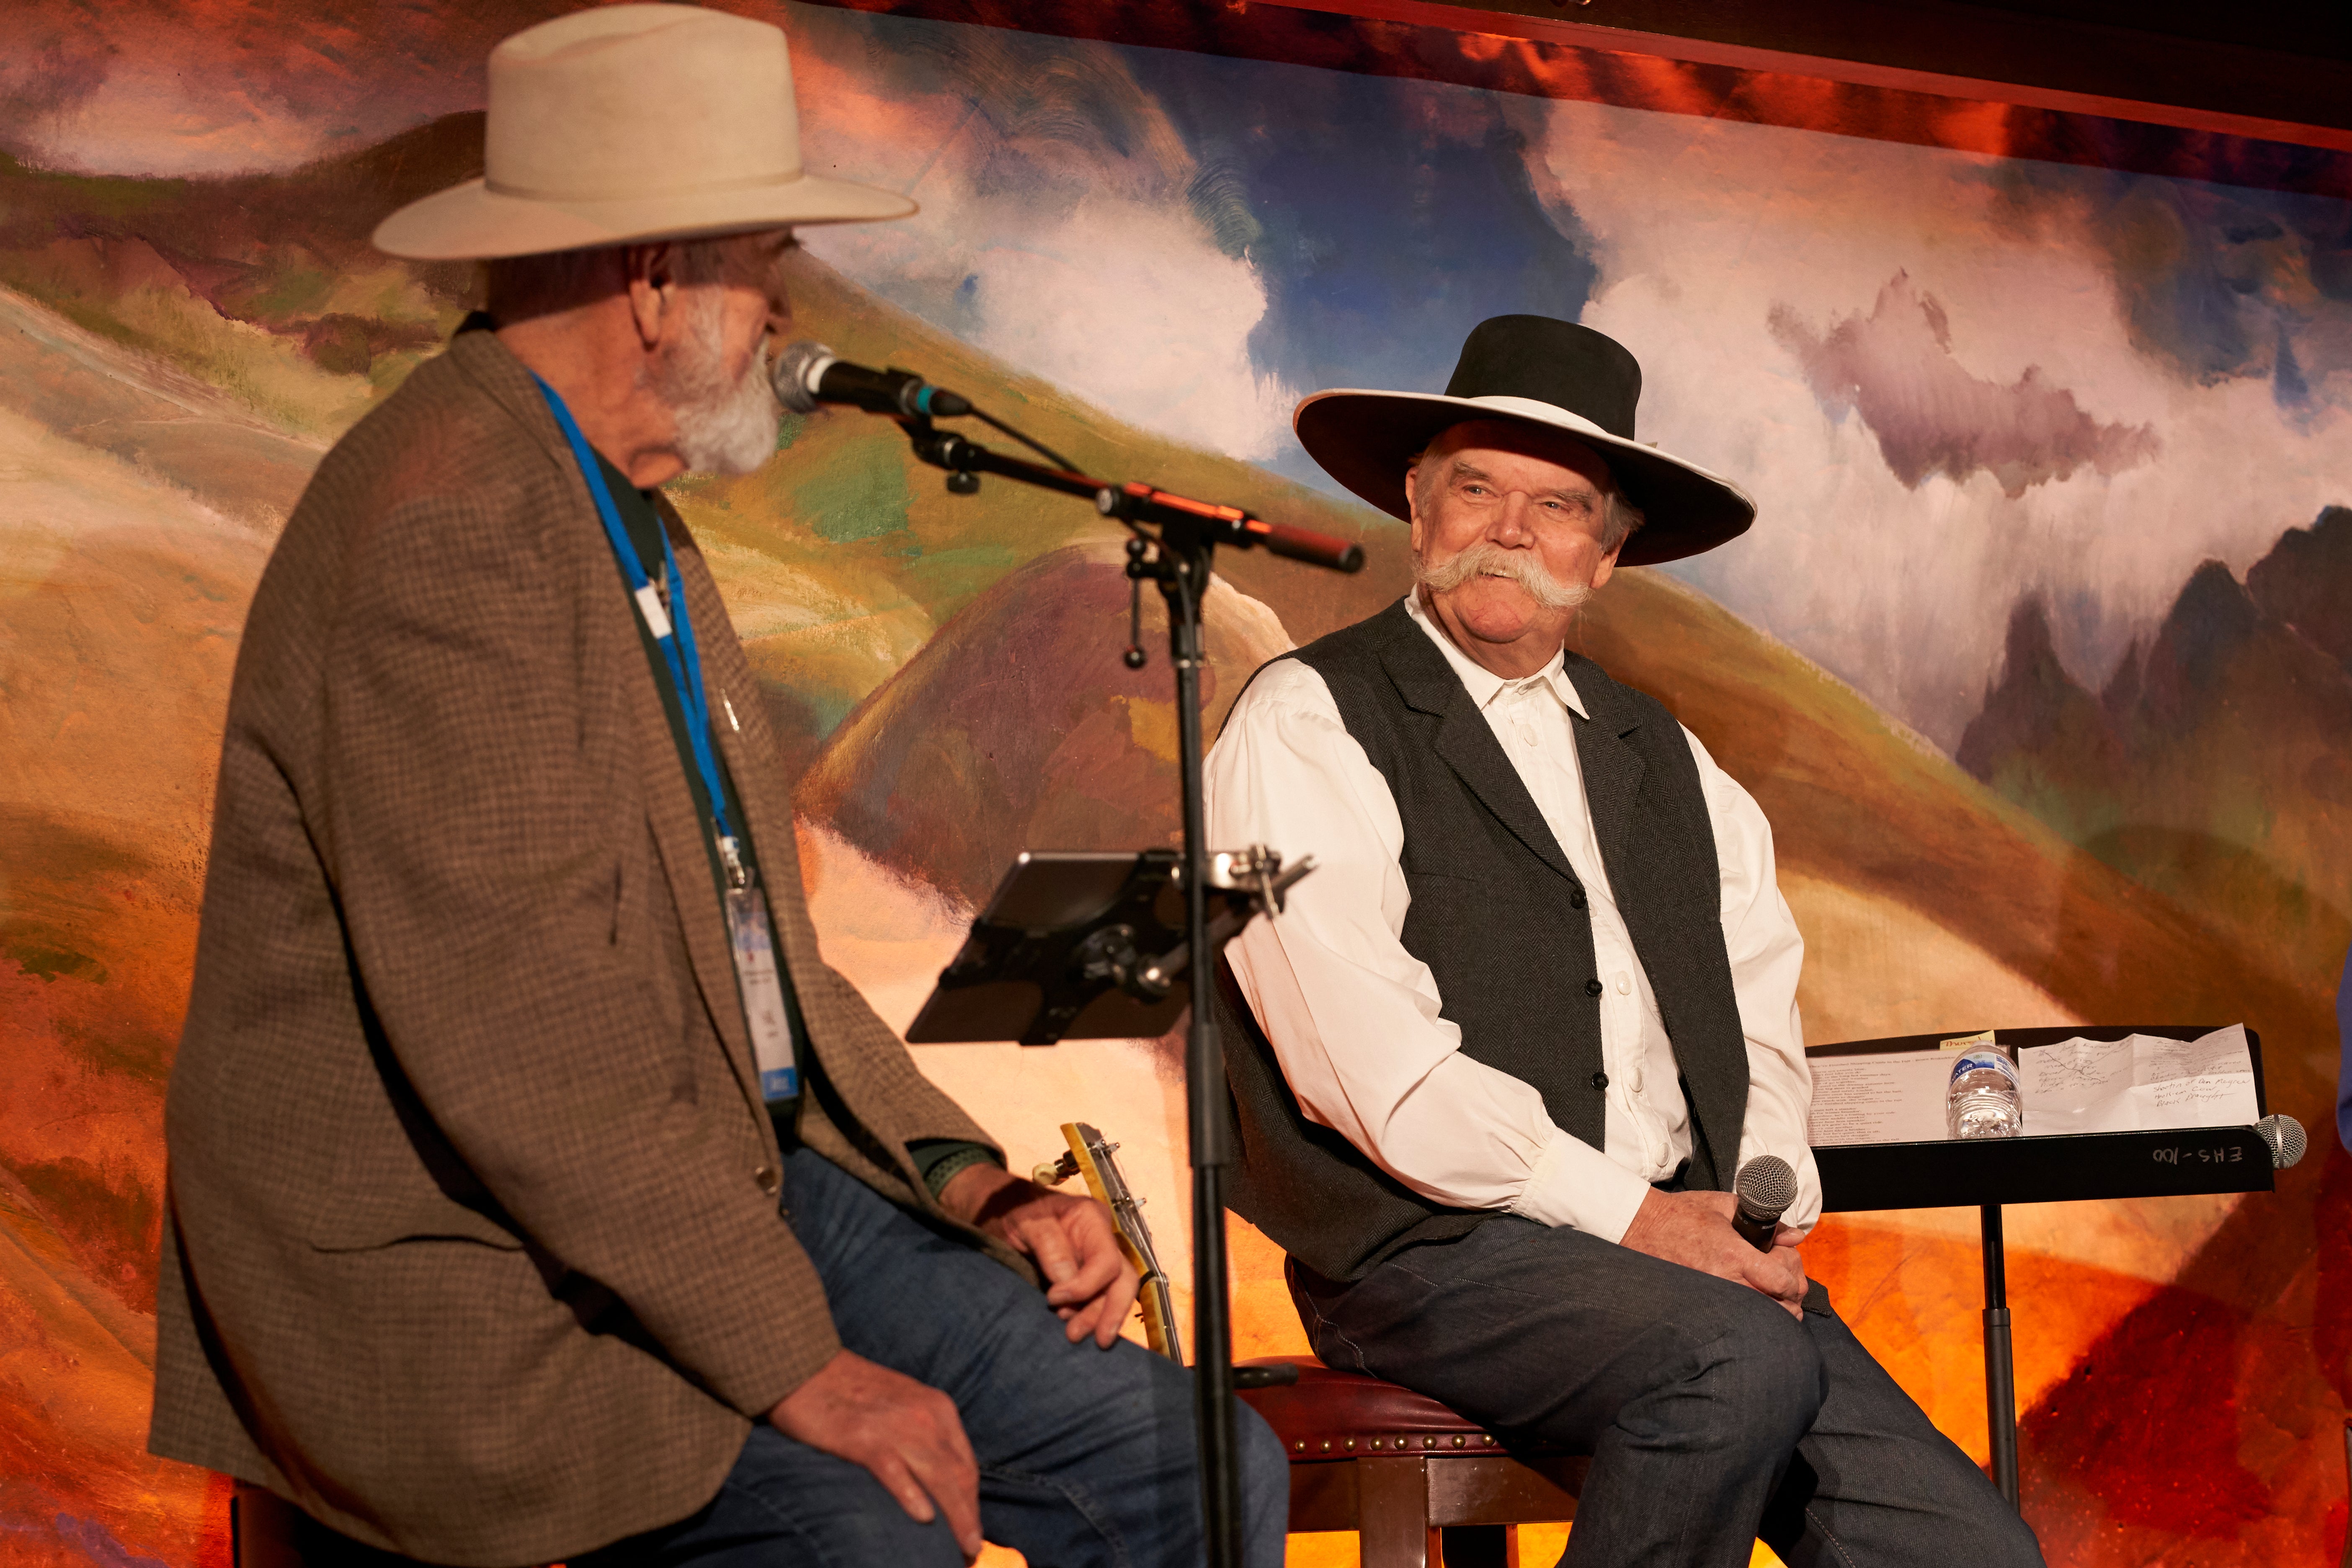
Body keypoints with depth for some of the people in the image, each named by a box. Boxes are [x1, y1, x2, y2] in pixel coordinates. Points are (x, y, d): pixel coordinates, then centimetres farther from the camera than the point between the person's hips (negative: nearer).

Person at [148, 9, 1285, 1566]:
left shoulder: (634, 519, 16)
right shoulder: (448, 519, -18)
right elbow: (505, 1023, -24)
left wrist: (976, 1187, 6)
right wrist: (796, 1361, -22)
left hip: (727, 1186, 9)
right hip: (459, 1271, -9)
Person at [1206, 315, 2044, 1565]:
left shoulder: (1662, 760, 21)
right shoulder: (1306, 726, -1)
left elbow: (1759, 1020, 18)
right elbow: (1375, 1065, -12)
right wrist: (1630, 1216, -14)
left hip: (1690, 1251, 6)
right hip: (1432, 1250, -6)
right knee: (1743, 1363, -33)